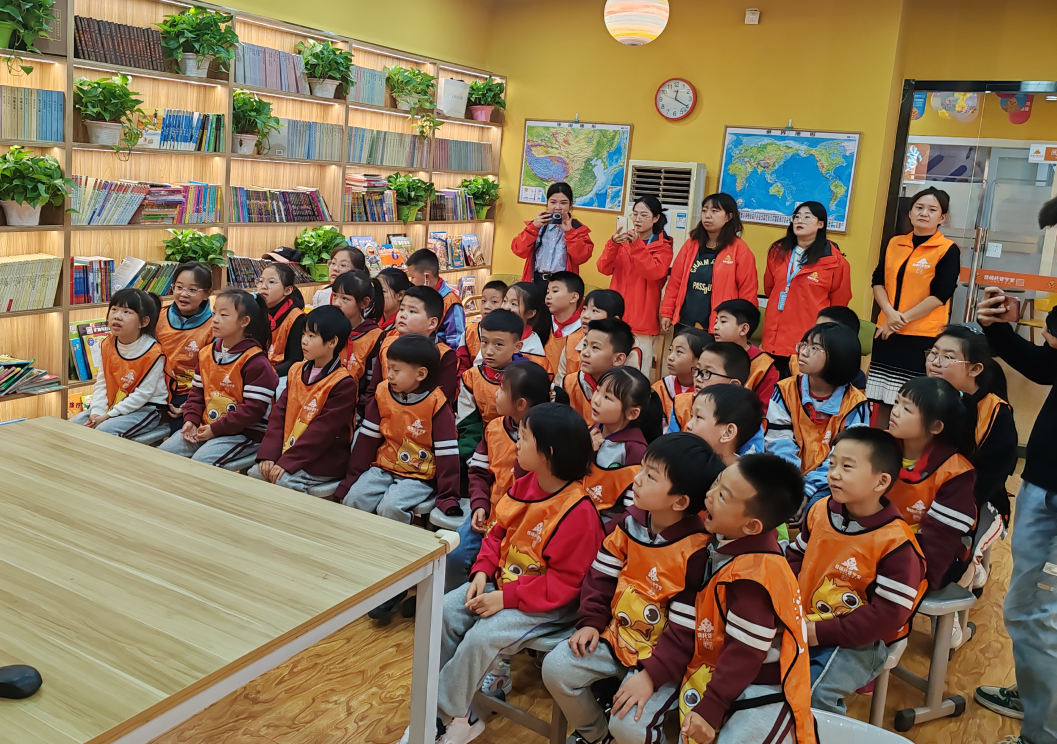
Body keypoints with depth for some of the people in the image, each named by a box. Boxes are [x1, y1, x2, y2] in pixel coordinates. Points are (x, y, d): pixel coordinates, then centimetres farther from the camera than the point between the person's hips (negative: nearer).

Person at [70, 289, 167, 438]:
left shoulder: (153, 353, -20)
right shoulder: (107, 345, 1)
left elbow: (142, 394, -19)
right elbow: (101, 383, 2)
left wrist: (107, 416, -18)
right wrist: (96, 413, -14)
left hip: (145, 408, -7)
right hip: (113, 405, 7)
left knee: (103, 431, -27)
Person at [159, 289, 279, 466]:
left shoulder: (255, 362, -15)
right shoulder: (206, 353, 10)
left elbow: (254, 408, -19)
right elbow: (197, 392, 17)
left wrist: (216, 429, -18)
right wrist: (191, 420, -1)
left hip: (244, 432, -7)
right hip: (206, 427, 8)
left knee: (200, 460, -26)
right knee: (163, 451, -2)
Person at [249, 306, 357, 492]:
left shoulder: (343, 383, -15)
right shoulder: (296, 371, 8)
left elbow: (321, 431, -19)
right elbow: (279, 413, 4)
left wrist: (286, 462, -22)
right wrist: (268, 455, -8)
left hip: (324, 462, -7)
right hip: (287, 451, 7)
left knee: (282, 481, -25)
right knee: (255, 473, -11)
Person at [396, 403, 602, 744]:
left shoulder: (578, 511, -24)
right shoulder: (523, 485, -1)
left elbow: (565, 582, -22)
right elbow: (498, 532, 10)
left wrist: (507, 597, -24)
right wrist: (483, 571, -7)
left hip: (551, 602, -8)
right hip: (505, 581, 8)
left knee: (482, 636, -26)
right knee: (444, 611, -7)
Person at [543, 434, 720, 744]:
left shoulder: (696, 551, -23)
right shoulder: (631, 522, -4)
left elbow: (685, 629, -20)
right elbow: (601, 575, 6)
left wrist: (652, 675, -23)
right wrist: (591, 622, -4)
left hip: (660, 656, -6)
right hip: (615, 634, 6)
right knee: (555, 667, -7)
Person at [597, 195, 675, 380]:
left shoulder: (663, 246, 2)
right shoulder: (624, 240, 13)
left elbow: (654, 272, -16)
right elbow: (604, 268, 1)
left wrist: (637, 245, -22)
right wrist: (613, 244, -15)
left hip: (642, 319, -4)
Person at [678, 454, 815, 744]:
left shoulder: (752, 576, -28)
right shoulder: (730, 542, -2)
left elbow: (745, 653, -23)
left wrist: (709, 709, -18)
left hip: (759, 697, -9)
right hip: (730, 678, 9)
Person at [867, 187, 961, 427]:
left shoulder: (948, 250, -5)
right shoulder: (894, 243, 10)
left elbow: (940, 295, -12)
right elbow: (878, 281, 7)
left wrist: (903, 319, -13)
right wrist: (890, 314, -10)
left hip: (923, 336, -5)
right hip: (887, 332, 5)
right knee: (883, 399, 10)